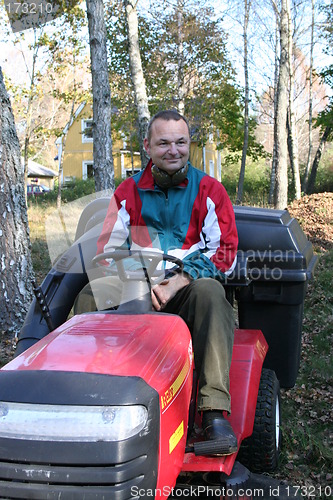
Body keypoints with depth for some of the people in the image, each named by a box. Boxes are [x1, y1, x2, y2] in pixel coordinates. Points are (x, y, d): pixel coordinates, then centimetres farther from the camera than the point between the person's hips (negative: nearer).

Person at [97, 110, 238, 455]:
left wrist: (177, 282, -15)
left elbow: (224, 252, -1)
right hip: (140, 288, 2)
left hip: (190, 288, -1)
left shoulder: (208, 189, 6)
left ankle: (215, 410, -37)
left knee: (209, 290, -36)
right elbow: (107, 250, 7)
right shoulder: (128, 192, 12)